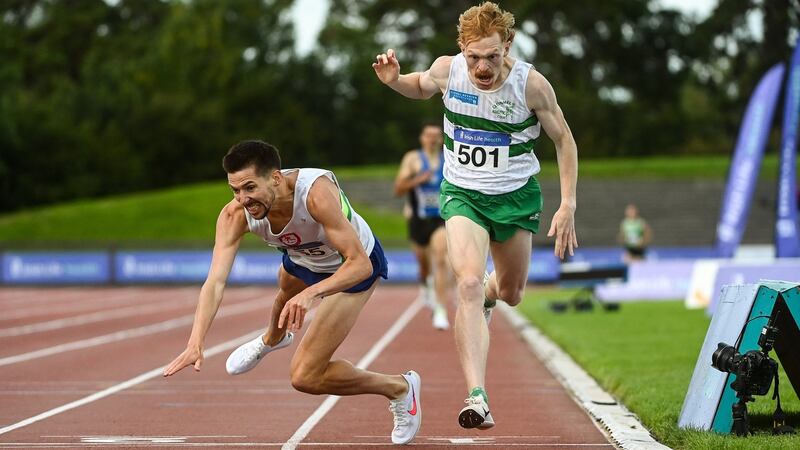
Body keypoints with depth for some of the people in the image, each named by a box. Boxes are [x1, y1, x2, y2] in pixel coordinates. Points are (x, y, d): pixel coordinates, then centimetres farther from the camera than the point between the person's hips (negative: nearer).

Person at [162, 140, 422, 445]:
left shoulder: (316, 194, -44)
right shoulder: (235, 215, -30)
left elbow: (360, 264, -43)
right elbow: (215, 281, -36)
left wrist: (311, 294, -58)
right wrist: (196, 343, -49)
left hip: (355, 265, -6)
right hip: (303, 258, 6)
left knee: (305, 377, -12)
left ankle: (399, 388, 9)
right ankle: (273, 339, 77)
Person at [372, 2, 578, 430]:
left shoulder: (531, 84, -19)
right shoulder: (447, 70, -15)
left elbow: (564, 140, -4)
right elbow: (421, 87, 11)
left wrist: (567, 204, -9)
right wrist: (394, 80, -12)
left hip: (516, 195, 1)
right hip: (462, 193, -1)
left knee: (511, 294, 17)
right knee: (468, 283, -23)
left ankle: (490, 293, 58)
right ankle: (476, 396, -30)